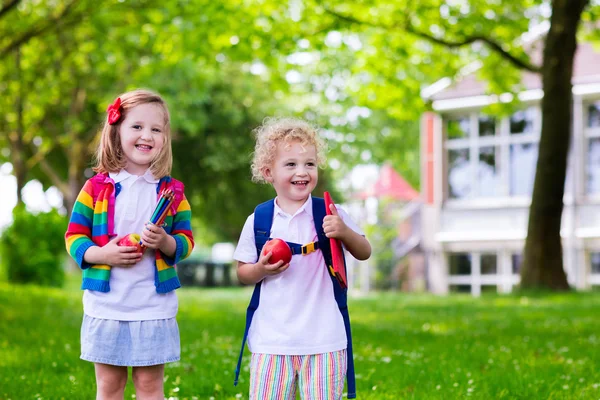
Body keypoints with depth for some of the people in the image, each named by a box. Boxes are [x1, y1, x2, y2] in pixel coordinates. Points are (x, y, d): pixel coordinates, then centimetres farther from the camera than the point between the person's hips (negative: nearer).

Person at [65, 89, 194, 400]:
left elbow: (186, 241, 3)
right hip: (105, 304, 0)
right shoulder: (96, 187, 0)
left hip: (154, 306, 0)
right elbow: (74, 236, 1)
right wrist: (102, 254, -17)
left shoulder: (172, 191, 3)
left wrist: (166, 242, -19)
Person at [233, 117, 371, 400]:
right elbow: (242, 273, 8)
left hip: (324, 337, -1)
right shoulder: (258, 220, 2)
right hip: (271, 337, 1)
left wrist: (345, 232, -17)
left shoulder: (330, 214, 0)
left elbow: (364, 253, 3)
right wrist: (261, 270, -13)